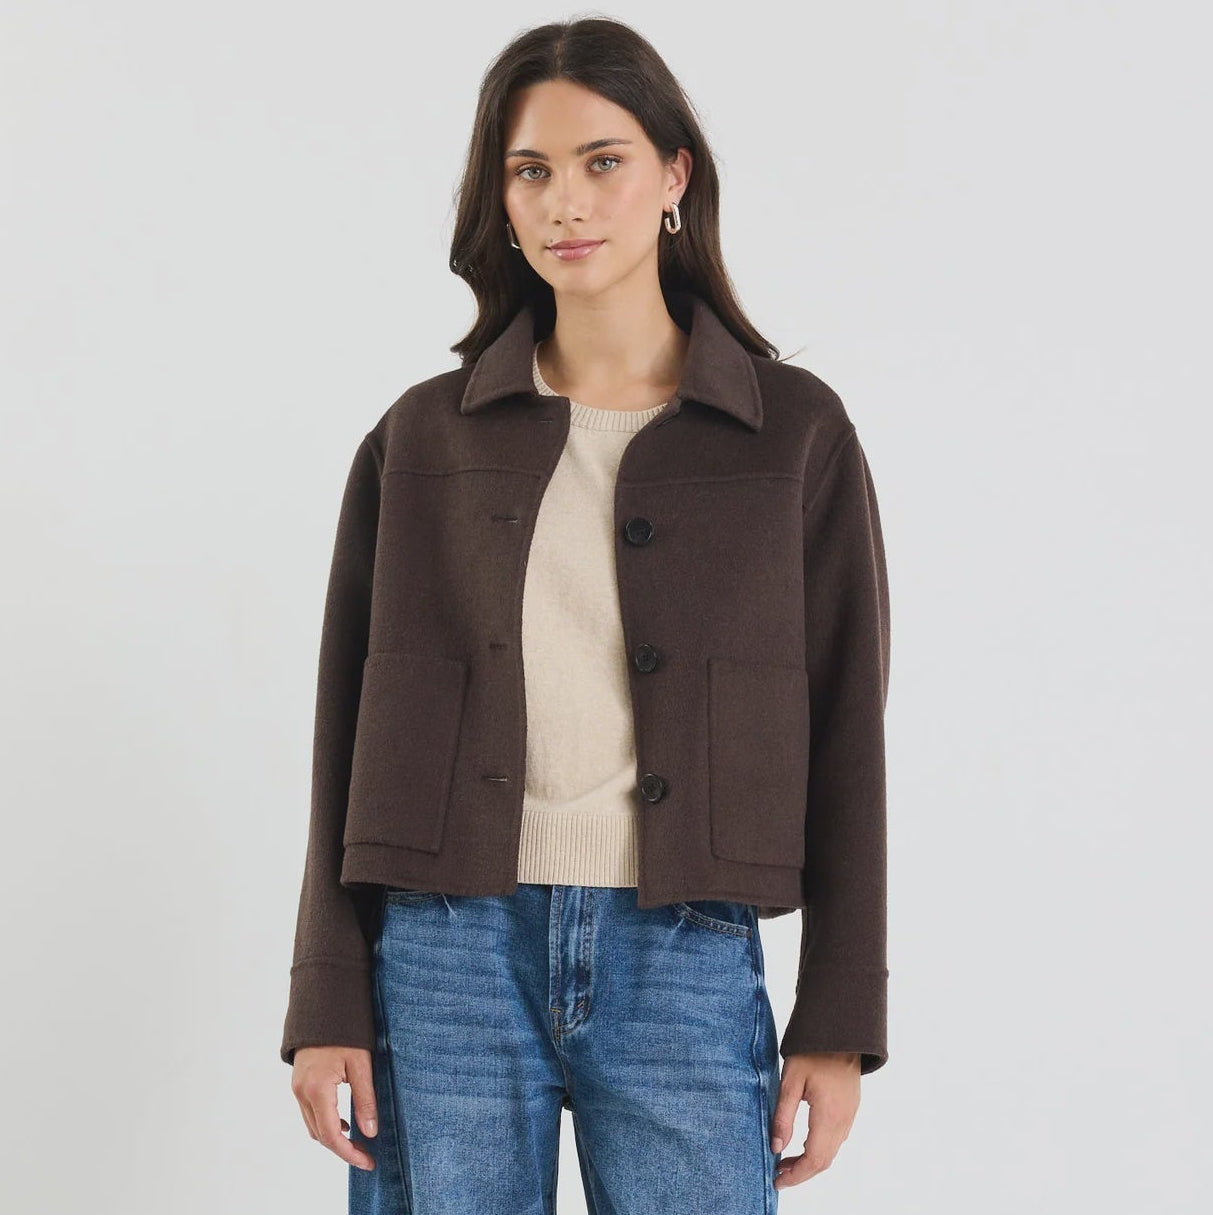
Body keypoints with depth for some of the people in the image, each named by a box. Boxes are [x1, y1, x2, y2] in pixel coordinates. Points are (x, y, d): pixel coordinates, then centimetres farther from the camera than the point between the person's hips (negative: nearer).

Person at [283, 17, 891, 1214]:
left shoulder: (795, 430, 3)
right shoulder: (422, 437, 6)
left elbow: (843, 730, 3)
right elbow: (350, 727, 6)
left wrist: (838, 1024, 0)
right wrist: (328, 1005, 1)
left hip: (683, 965, -1)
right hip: (445, 952, 1)